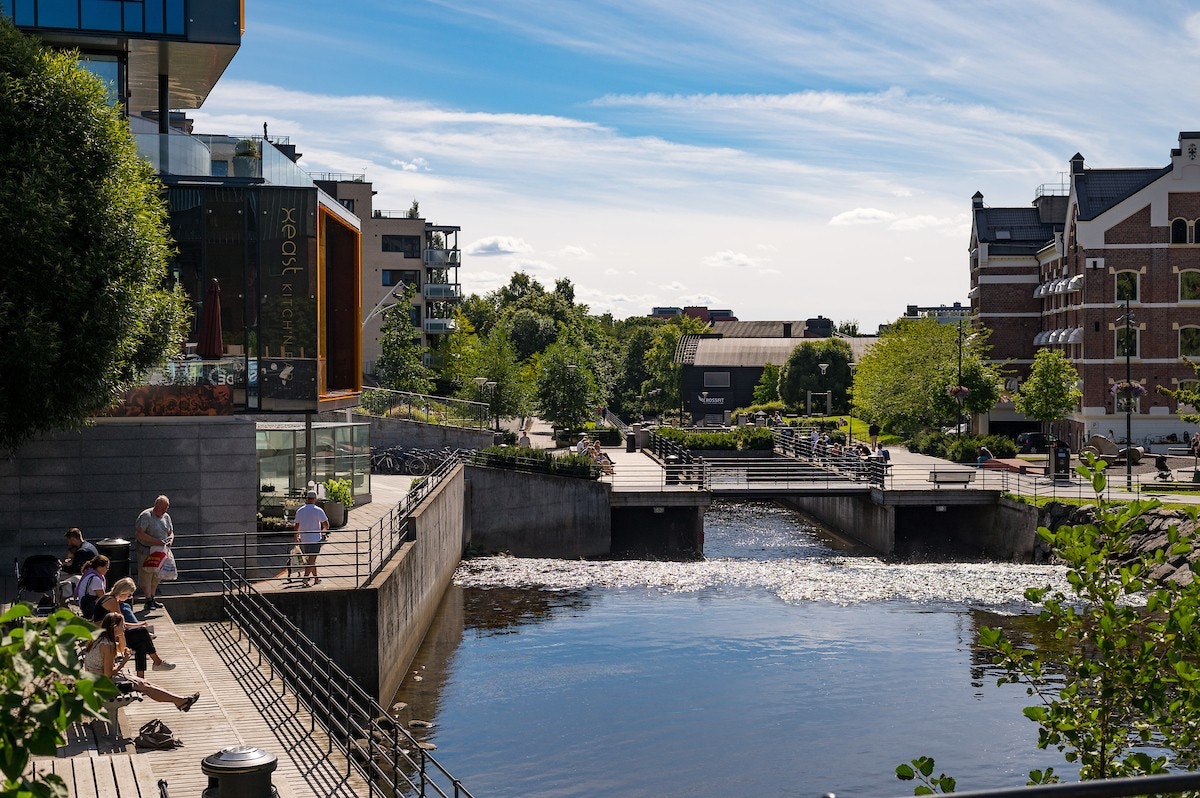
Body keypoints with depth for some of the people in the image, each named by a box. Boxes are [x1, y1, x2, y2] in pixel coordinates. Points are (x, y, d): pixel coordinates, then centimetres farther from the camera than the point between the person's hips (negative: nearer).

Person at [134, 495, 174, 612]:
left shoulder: (166, 517, 9)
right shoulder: (146, 516, -14)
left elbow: (171, 532, 17)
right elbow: (139, 534, -22)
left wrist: (171, 538, -8)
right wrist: (156, 541, -26)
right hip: (146, 551, -7)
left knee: (156, 576, 11)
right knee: (146, 575, -4)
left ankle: (152, 599, 21)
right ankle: (148, 601, 0)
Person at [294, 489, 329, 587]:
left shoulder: (299, 511, 1)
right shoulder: (318, 510, -10)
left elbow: (297, 526, 8)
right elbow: (326, 524, -7)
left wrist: (296, 538, 23)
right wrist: (323, 531, 15)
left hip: (303, 539, 4)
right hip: (315, 539, -4)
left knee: (310, 560, 17)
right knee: (311, 561, -2)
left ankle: (316, 579, 24)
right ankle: (305, 578, -14)